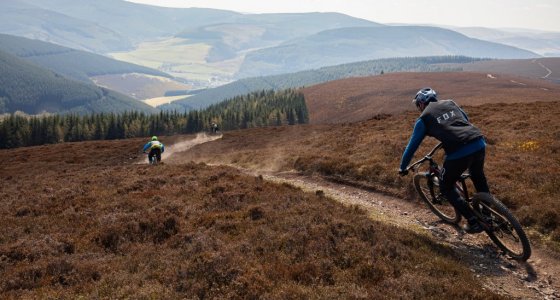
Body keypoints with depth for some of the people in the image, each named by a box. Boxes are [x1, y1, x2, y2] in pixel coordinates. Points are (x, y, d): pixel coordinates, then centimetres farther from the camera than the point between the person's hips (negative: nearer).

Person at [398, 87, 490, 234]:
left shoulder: (424, 118, 11)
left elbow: (412, 146, 14)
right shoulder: (450, 103, 24)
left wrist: (403, 167, 28)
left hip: (459, 153, -6)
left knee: (446, 187, 19)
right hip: (479, 143, 6)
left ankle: (474, 221, 17)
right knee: (478, 176, 36)